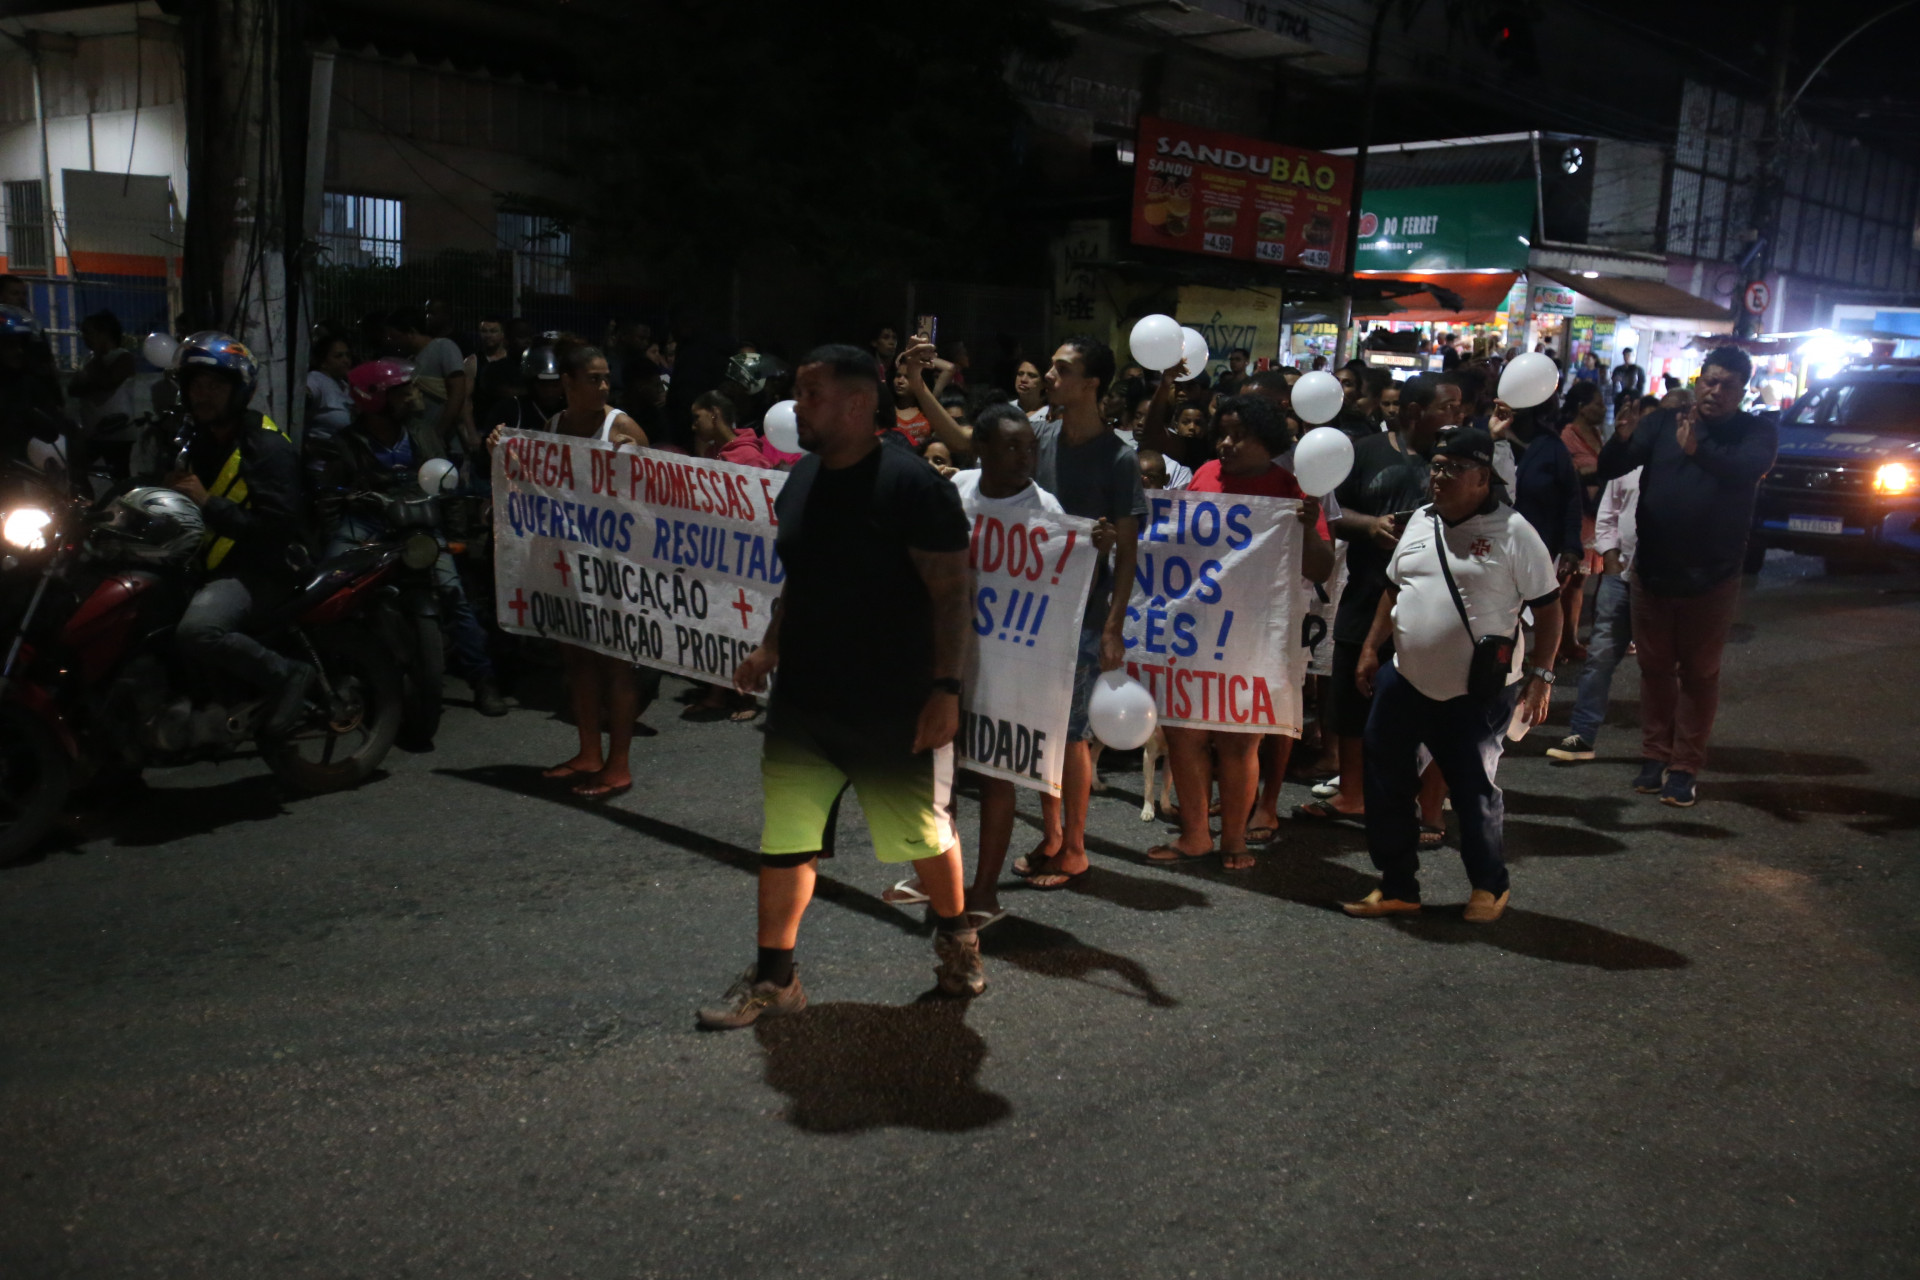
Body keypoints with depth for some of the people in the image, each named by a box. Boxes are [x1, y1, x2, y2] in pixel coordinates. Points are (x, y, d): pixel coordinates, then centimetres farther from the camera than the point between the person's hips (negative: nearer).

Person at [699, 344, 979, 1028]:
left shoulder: (912, 485, -15)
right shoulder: (800, 481, 8)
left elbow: (951, 591, -15)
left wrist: (946, 687, -18)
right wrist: (771, 647, 11)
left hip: (895, 708, -6)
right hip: (802, 701, 6)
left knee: (925, 831, 11)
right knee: (783, 837, 6)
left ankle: (956, 937, 37)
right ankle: (773, 977, 20)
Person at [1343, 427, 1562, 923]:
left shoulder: (1512, 531, -10)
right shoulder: (1420, 521, 8)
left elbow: (1548, 607, -8)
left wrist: (1540, 675, -13)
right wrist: (1371, 649, 14)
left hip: (1478, 692, -6)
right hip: (1407, 681, 6)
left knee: (1473, 793, 5)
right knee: (1386, 786, 8)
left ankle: (1489, 886, 29)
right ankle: (1397, 887, 22)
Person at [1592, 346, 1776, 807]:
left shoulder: (1758, 432, -3)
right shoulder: (1663, 422, 1)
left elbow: (1749, 466, -26)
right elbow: (1608, 470, -7)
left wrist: (1698, 450, -44)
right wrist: (1622, 439, -30)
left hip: (1713, 577, -2)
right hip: (1652, 571, 2)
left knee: (1699, 674, 6)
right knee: (1655, 668, 11)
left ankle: (1684, 766, 14)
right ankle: (1654, 756, 23)